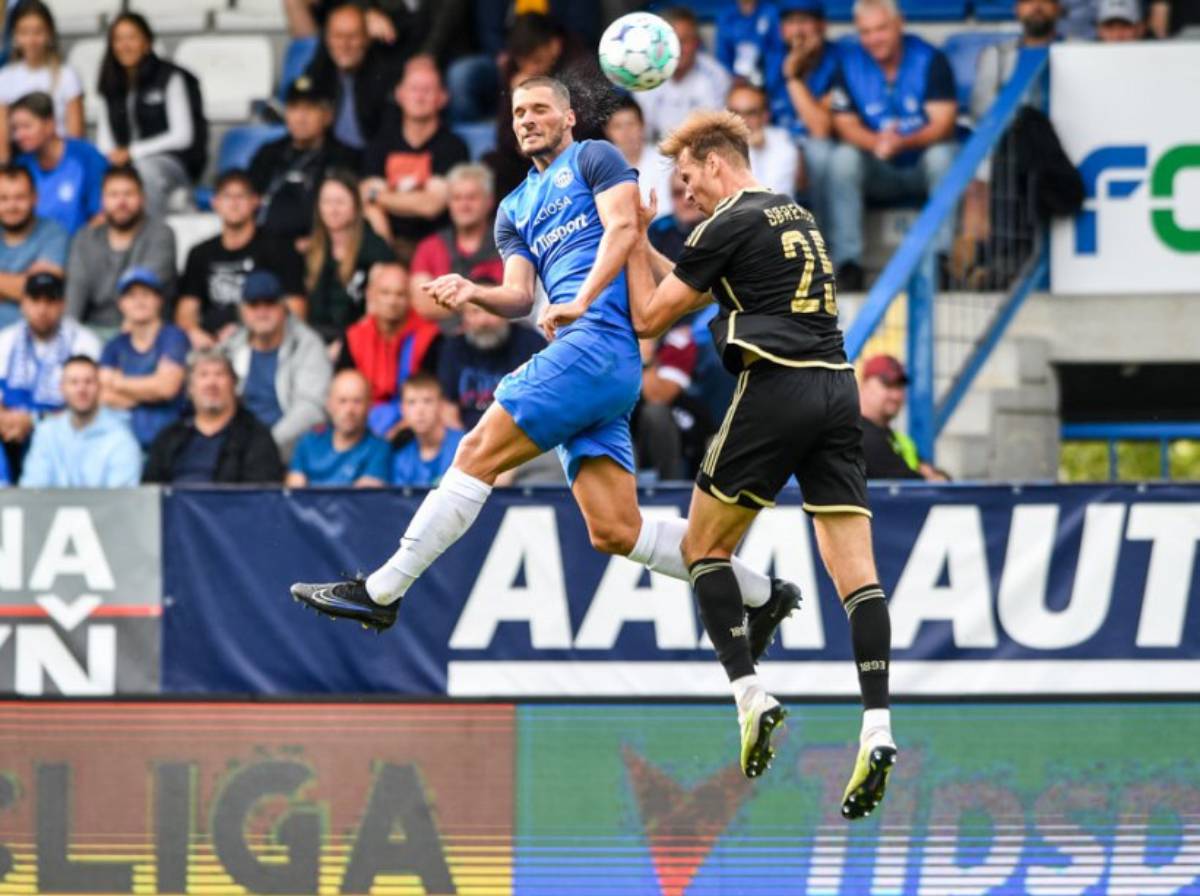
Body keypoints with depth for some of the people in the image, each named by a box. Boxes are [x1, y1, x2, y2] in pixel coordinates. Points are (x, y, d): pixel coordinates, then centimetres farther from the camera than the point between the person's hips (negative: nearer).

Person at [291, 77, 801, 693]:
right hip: (583, 351, 9)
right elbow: (520, 296, 19)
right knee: (614, 531, 0)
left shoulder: (594, 158, 8)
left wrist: (581, 301, -21)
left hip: (597, 339, -9)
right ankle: (761, 592, 9)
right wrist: (473, 293, -3)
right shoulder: (514, 210, 29)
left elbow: (623, 226, -8)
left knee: (478, 453, -12)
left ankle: (381, 592, -11)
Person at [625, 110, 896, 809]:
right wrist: (646, 246, 32)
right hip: (837, 388, 7)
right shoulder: (798, 216, 21)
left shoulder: (730, 225, -3)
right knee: (856, 568, -3)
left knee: (704, 546, 9)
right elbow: (695, 291, 33)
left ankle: (751, 694, -3)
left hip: (775, 389, -7)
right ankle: (877, 727, -14)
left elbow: (650, 316, 3)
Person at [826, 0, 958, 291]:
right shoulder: (850, 64, -1)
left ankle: (943, 255, -33)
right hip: (879, 174, 2)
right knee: (842, 157, -26)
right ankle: (847, 260, -28)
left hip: (922, 167, -2)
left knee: (943, 155, -33)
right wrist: (875, 142, -30)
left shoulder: (930, 60, -8)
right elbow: (845, 124, -7)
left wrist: (903, 142, -36)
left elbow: (943, 123, -16)